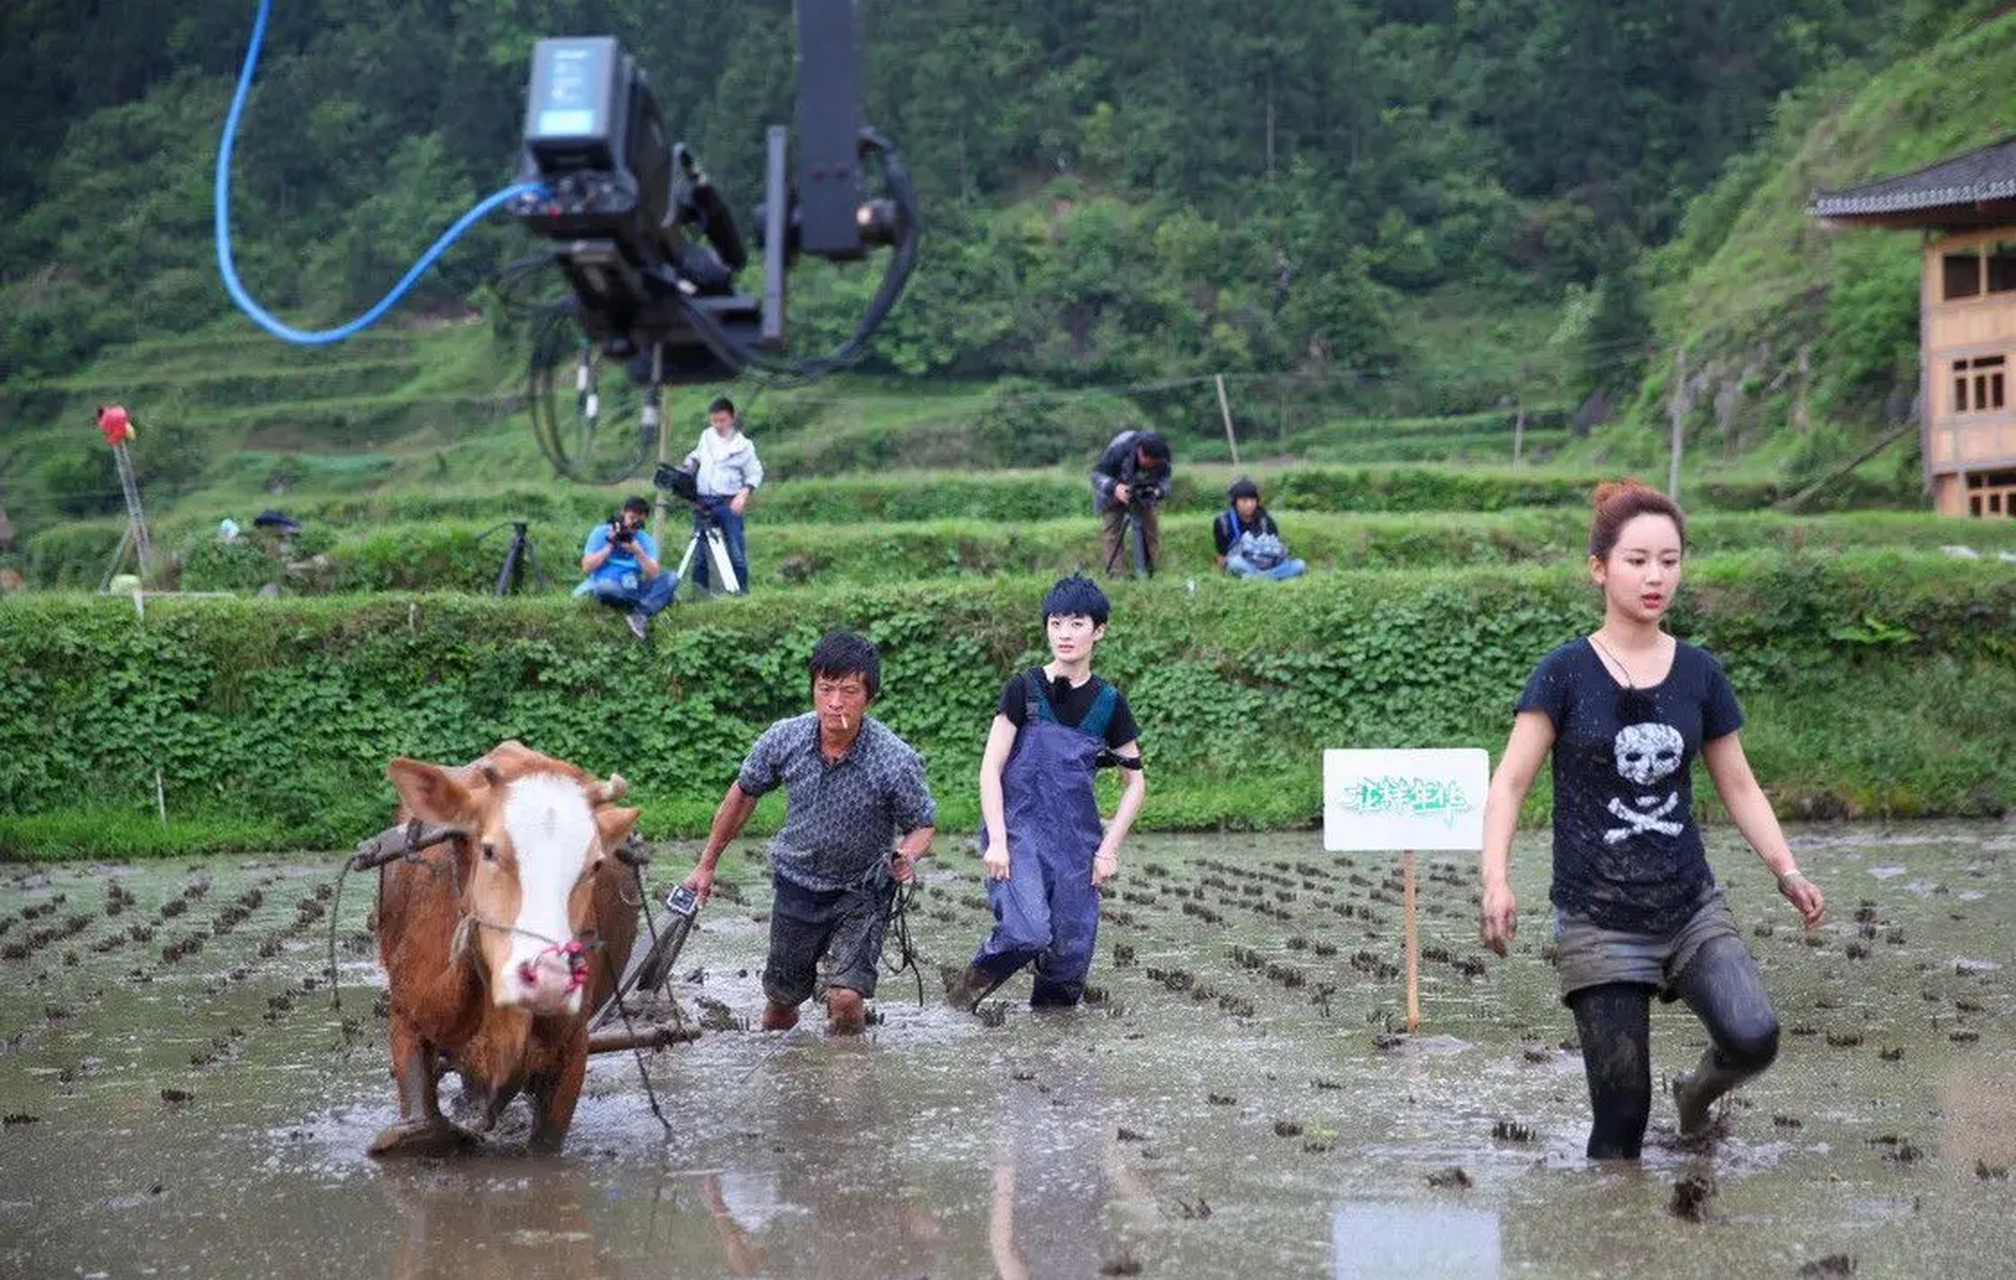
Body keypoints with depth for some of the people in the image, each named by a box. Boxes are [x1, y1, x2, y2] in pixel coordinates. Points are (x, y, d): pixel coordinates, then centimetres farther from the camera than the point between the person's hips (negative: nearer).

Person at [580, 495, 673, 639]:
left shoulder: (646, 541, 7)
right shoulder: (601, 533, 1)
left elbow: (654, 574, -6)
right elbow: (586, 567, -6)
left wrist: (638, 552, -19)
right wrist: (610, 546, -11)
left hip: (633, 590, 3)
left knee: (670, 579, -21)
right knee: (606, 586, -40)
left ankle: (639, 615, -38)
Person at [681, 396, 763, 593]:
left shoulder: (743, 445, -1)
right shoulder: (706, 436, 11)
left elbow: (755, 473, 0)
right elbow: (697, 455, 29)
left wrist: (745, 492, -16)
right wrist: (690, 462, 7)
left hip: (728, 503, -4)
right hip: (703, 502, 4)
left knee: (736, 552, -8)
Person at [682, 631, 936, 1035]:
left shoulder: (895, 762, -27)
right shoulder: (784, 739, -18)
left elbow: (921, 826, -11)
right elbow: (743, 794, 1)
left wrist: (906, 858, -35)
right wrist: (706, 865, 8)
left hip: (861, 892, -3)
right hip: (797, 883, 3)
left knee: (846, 997, -21)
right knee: (783, 995, 18)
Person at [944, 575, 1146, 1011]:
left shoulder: (1108, 703, 4)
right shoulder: (1025, 690, -2)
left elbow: (1136, 783, 12)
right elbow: (990, 768, -4)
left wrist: (1109, 848, 3)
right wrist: (996, 840, -12)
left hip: (1076, 839, 3)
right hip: (1018, 828, -3)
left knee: (1070, 947, 1)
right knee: (1029, 931, -24)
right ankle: (977, 977, 4)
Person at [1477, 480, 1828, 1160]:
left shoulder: (1699, 674, 6)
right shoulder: (1566, 672, -4)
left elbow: (1738, 785, 13)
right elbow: (1510, 781, -7)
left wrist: (1787, 871, 2)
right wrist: (1495, 879, -21)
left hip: (1691, 906, 3)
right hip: (1599, 920, -3)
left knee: (1753, 1039, -19)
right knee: (1621, 1113, -4)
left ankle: (1698, 1090, 14)